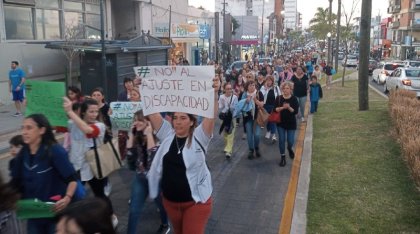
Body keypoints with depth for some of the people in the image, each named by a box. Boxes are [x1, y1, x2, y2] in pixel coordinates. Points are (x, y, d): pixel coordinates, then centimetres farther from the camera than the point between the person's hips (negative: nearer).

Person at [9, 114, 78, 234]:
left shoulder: (55, 151, -17)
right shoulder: (23, 153, -1)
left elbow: (72, 179, -19)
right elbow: (17, 182, 7)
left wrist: (67, 198, -34)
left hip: (55, 212, -5)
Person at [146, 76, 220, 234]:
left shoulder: (198, 137, -10)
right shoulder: (167, 134, -1)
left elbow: (211, 115, -24)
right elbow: (152, 112, -6)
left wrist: (214, 93, -37)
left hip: (195, 201, -4)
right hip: (169, 200, 5)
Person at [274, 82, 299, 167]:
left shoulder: (294, 99, -7)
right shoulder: (279, 98, -3)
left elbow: (296, 112, -13)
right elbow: (275, 109, -8)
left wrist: (288, 107, -28)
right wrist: (282, 107, -24)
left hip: (291, 123, -1)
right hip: (280, 122, 1)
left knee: (290, 141, 2)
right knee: (281, 140, -1)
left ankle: (290, 148, 38)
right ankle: (283, 157, 13)